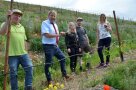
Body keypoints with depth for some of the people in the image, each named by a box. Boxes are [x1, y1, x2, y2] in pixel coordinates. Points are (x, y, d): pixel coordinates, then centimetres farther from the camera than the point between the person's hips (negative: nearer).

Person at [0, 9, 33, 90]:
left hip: (23, 53, 4)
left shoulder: (22, 27, 16)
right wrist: (8, 19, -27)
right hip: (12, 54, -4)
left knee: (29, 67, -6)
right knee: (13, 73, 3)